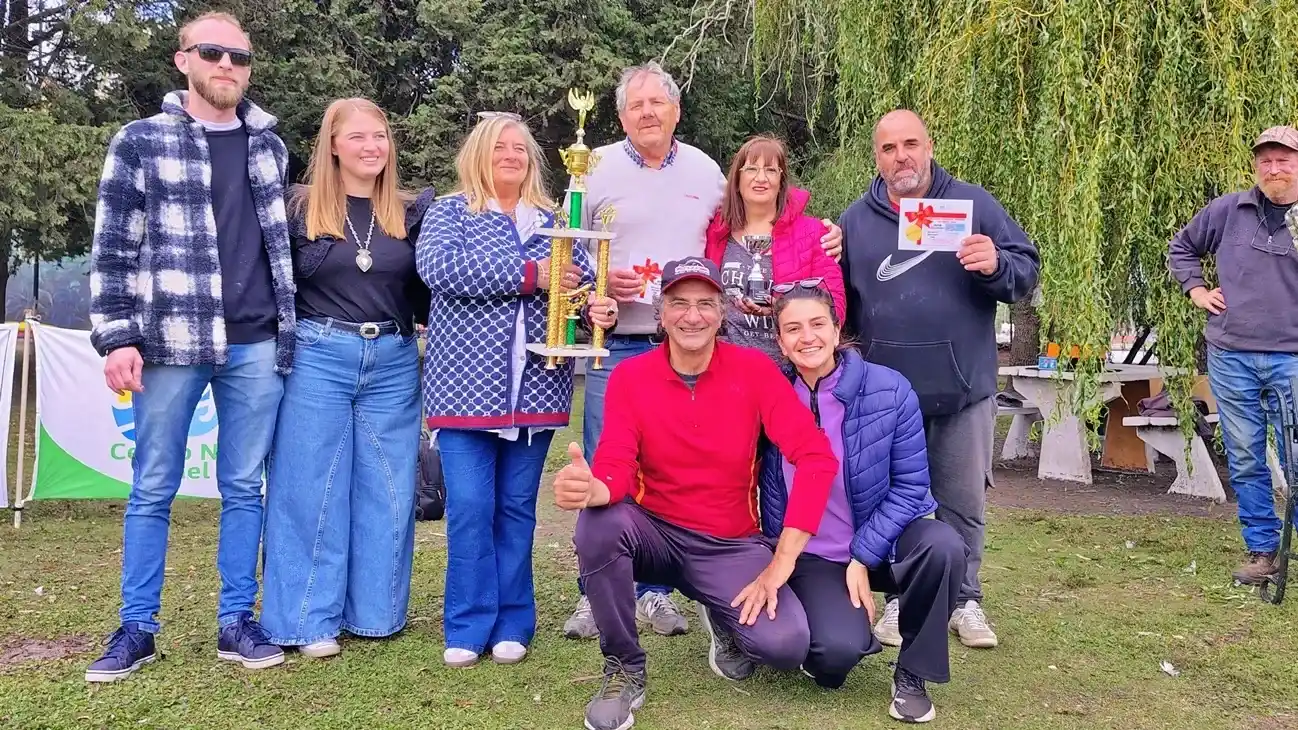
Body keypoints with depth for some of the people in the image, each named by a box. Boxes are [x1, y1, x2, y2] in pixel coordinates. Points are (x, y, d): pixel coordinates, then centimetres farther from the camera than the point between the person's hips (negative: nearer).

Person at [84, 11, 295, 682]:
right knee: (153, 490, 6)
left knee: (244, 489, 7)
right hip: (170, 342, -2)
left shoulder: (270, 145, 13)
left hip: (256, 345, 3)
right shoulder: (140, 142, 2)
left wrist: (290, 329, 16)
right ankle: (136, 629, 18)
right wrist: (117, 337, -8)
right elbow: (115, 248, 0)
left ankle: (237, 622, 18)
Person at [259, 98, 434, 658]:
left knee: (386, 491, 7)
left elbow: (425, 297, 12)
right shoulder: (300, 207, 1)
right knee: (310, 490, 1)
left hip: (392, 363, 3)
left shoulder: (410, 214, 9)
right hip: (319, 358, -3)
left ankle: (373, 612, 20)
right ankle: (307, 621, 11)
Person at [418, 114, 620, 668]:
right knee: (469, 508, -2)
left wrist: (599, 306, -16)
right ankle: (469, 627, 9)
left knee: (517, 508, 9)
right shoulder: (449, 212, 5)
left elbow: (583, 282, 9)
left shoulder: (553, 220, 15)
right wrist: (529, 274, -19)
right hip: (468, 384, -3)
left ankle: (512, 624, 18)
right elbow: (439, 265, -15)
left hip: (536, 388, 3)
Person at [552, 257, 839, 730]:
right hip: (656, 534, 1)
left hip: (731, 546, 0)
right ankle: (624, 669, -9)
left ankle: (725, 621, 15)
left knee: (786, 644, -25)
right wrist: (589, 488, -45)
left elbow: (817, 457, -18)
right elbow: (616, 471, -17)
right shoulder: (630, 377, -8)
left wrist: (780, 565, -24)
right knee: (600, 524, -33)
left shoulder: (754, 370, -11)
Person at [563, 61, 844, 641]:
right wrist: (599, 282, -14)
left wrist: (822, 238, 7)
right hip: (617, 346, -2)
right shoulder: (598, 170, 4)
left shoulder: (705, 171, 11)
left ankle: (655, 591, 20)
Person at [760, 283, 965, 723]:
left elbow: (910, 486, -11)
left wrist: (864, 557, -17)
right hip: (812, 555, 0)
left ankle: (911, 673, -9)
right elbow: (773, 495, 1)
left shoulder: (889, 389, -14)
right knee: (838, 650, -27)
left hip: (884, 539, 1)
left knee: (943, 546, -33)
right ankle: (825, 642, 14)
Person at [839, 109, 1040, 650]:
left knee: (963, 501, 8)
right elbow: (840, 304, 16)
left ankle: (963, 599, 24)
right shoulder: (856, 221, 6)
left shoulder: (973, 204, 1)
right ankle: (900, 598, 24)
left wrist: (997, 266, -19)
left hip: (964, 386, -1)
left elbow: (1027, 271, 2)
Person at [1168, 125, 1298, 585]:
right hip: (1231, 356, 2)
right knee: (1245, 462, 8)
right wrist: (1196, 289, 9)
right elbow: (1181, 246, 21)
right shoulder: (1228, 211, 6)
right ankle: (1261, 551, 19)